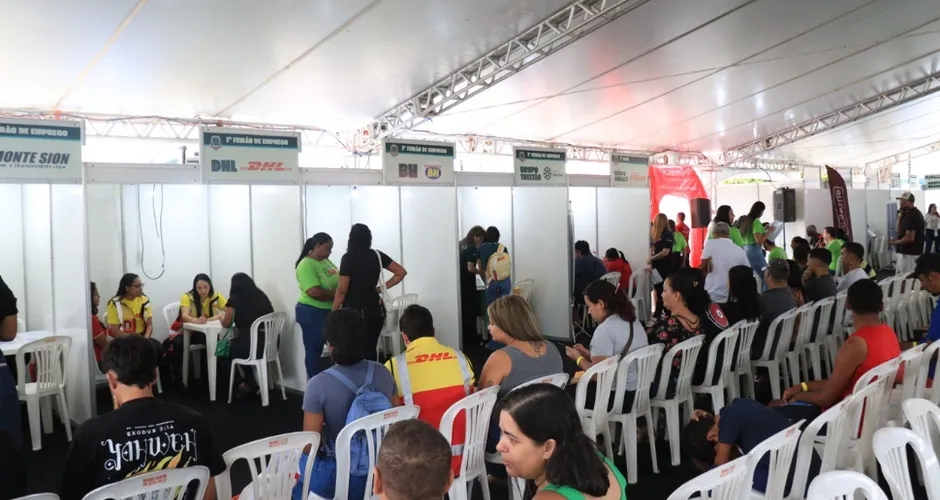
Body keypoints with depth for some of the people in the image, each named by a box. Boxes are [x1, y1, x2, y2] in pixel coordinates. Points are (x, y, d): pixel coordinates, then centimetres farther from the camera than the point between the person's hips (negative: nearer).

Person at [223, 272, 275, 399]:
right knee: (233, 345, 33)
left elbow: (226, 324, 6)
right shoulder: (261, 296, 10)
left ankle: (248, 382, 26)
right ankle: (250, 382, 29)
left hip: (251, 346, -6)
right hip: (270, 344, 6)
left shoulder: (235, 299, -3)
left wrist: (222, 317, 30)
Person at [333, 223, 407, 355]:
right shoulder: (377, 255, 4)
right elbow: (401, 272, 6)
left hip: (354, 312, -4)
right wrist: (380, 288, 8)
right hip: (375, 310, 5)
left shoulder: (348, 258, -10)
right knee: (370, 349, 11)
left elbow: (342, 290, -12)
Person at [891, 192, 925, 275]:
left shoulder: (911, 216, -18)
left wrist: (894, 242, -10)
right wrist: (900, 215, 4)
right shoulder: (915, 213, 15)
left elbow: (910, 238, -24)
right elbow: (899, 231, 12)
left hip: (909, 253, -11)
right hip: (914, 252, 11)